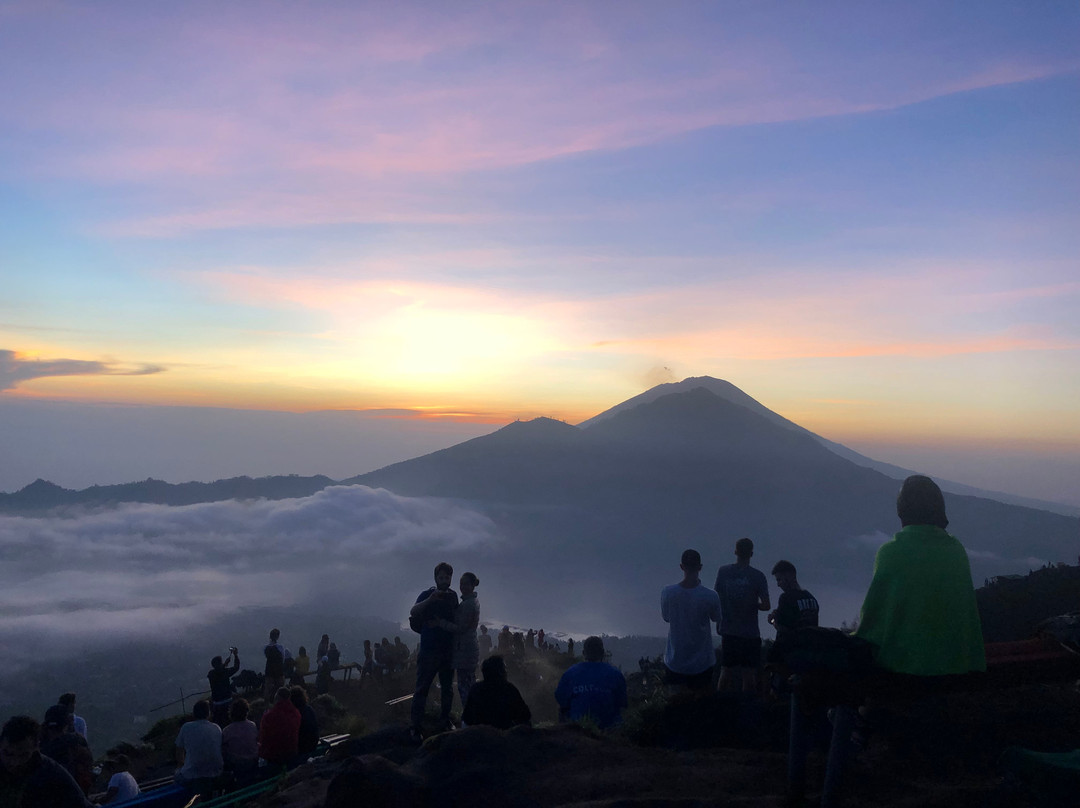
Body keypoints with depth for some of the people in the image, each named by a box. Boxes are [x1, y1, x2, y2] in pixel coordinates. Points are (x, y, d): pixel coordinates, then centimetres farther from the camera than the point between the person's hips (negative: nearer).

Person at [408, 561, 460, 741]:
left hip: (448, 650, 5)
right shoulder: (427, 594, -7)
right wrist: (431, 599, -38)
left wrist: (440, 622, 2)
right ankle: (415, 727, 2)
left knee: (448, 688, 14)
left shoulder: (453, 596, 7)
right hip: (428, 650, -5)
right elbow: (413, 612, -25)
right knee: (421, 689, -4)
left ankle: (445, 720, 28)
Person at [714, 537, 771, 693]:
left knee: (726, 673, 14)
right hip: (750, 633, -3)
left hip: (728, 631, 3)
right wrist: (753, 605, 8)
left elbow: (717, 598, 1)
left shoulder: (723, 572, -4)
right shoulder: (758, 576, -10)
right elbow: (766, 605, -11)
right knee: (749, 675, 8)